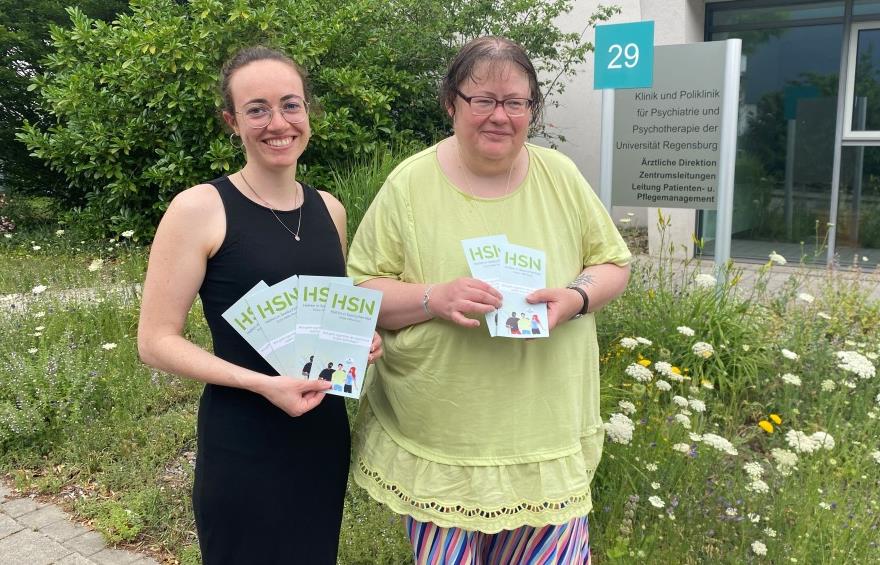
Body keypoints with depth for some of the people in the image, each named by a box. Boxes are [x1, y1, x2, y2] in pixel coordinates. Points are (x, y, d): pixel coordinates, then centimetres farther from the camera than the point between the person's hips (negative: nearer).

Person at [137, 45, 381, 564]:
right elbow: (157, 341, -11)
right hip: (242, 444, -5)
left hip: (325, 431, 6)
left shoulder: (330, 210, 5)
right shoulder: (200, 209, -12)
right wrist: (261, 383, -22)